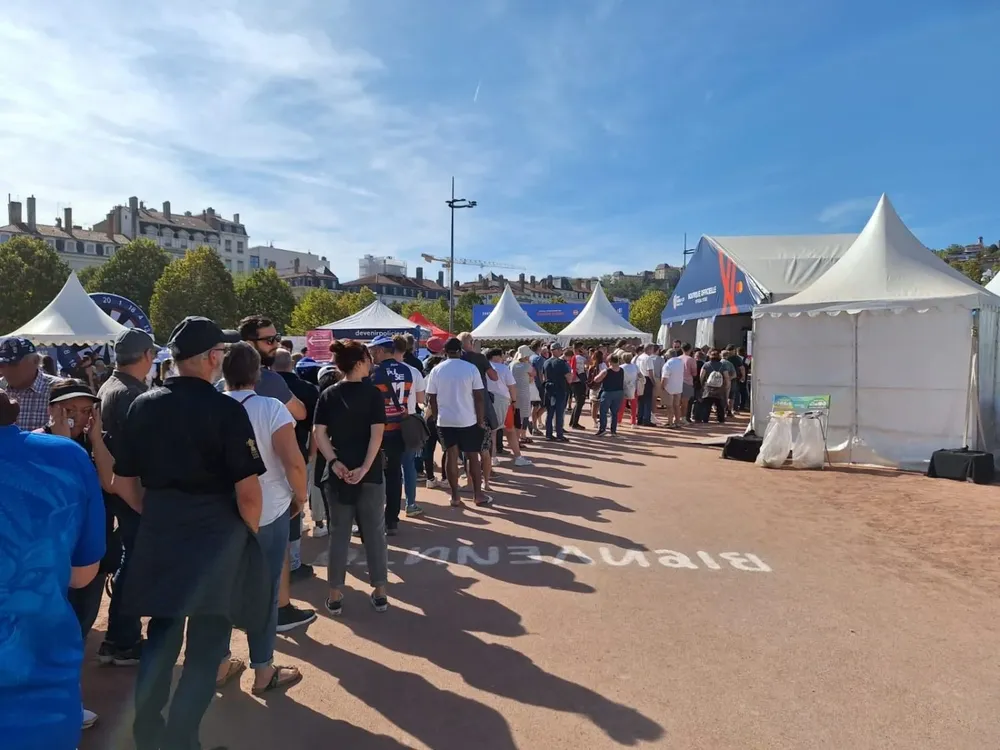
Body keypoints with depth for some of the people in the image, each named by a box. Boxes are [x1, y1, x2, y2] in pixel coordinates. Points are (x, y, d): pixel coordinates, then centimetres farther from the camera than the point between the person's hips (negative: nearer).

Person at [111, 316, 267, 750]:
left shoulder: (143, 406, -1)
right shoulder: (226, 410, -17)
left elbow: (123, 482, 6)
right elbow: (247, 491, -18)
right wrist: (252, 533, 0)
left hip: (158, 531, 5)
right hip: (216, 533, -5)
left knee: (161, 633, 22)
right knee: (206, 644, 11)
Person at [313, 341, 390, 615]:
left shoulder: (328, 395, 4)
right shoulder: (373, 393, -5)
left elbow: (318, 433, -5)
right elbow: (377, 433, -14)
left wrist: (334, 463, -10)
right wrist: (364, 468, -15)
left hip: (338, 473, 2)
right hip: (369, 472, -2)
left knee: (338, 533, 11)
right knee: (374, 531, 8)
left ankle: (335, 594, 17)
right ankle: (380, 592, 16)